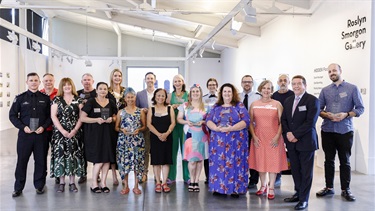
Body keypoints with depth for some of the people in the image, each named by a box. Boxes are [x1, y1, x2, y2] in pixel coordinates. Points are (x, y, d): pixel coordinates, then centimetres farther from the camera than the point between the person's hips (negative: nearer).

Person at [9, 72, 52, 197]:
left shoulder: (45, 98, 5)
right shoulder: (20, 98, 4)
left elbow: (50, 116, 7)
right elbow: (12, 115, 4)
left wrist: (44, 127, -9)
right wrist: (23, 127, -8)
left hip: (41, 134, 1)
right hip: (24, 134, 0)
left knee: (41, 161, 6)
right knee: (22, 160, 4)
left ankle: (39, 185, 21)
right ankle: (18, 188, 16)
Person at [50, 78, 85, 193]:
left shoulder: (78, 100, 6)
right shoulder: (57, 100, 5)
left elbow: (81, 117, 2)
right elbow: (53, 116, -1)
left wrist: (74, 130, -9)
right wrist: (63, 131, -10)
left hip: (74, 132, 0)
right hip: (59, 132, 0)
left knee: (73, 155, 0)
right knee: (60, 154, -2)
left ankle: (72, 182, 8)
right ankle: (61, 182, 7)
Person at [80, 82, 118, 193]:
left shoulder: (111, 103, 11)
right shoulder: (91, 102, 0)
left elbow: (116, 117, 19)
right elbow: (82, 118, -5)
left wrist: (112, 119, -4)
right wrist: (96, 120, -16)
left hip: (108, 133, 4)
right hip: (94, 133, -4)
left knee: (107, 159, 2)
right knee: (99, 160, -7)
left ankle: (103, 182, 16)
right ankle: (94, 184, 11)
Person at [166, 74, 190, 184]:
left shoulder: (188, 95, 7)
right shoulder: (170, 95, 9)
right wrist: (173, 107, -10)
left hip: (185, 124, 0)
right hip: (173, 124, 1)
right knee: (172, 149, 2)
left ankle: (187, 176, 11)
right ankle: (171, 176, 11)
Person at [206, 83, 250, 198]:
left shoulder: (239, 106, 3)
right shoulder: (216, 107, 12)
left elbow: (246, 121, -8)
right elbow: (208, 120, 4)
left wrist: (231, 128, -18)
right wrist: (217, 128, -16)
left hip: (236, 141, -2)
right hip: (218, 140, 3)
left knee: (234, 163, -2)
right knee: (218, 163, 2)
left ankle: (235, 189, 6)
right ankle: (219, 188, 11)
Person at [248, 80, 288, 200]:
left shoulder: (277, 104, 0)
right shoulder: (254, 104, 5)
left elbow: (281, 122, -2)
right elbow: (251, 122, 5)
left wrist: (277, 136, -11)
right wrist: (254, 136, -5)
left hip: (273, 138, -2)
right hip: (259, 138, 2)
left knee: (273, 162, 2)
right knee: (260, 161, 7)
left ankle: (271, 188, 12)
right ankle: (263, 186, 22)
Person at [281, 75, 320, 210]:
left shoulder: (312, 100, -7)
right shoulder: (288, 101, 14)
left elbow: (310, 122, -15)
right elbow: (283, 119, 12)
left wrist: (295, 134, -16)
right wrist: (288, 133, -6)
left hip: (306, 141, -5)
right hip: (291, 142, 6)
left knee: (306, 171, 3)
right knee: (295, 170, 11)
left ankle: (304, 199, 12)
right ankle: (298, 193, 25)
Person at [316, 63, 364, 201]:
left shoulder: (352, 88, 0)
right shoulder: (325, 90, 8)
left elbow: (360, 108, -2)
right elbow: (318, 109, 8)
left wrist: (346, 114, -18)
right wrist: (327, 115, -12)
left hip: (345, 131, -2)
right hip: (327, 130, 3)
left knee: (345, 161, 5)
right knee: (329, 160, 9)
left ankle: (345, 189, 15)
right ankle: (329, 187, 19)